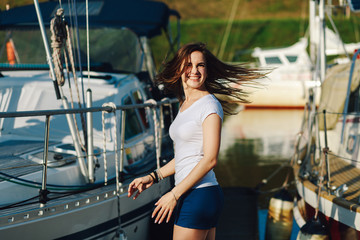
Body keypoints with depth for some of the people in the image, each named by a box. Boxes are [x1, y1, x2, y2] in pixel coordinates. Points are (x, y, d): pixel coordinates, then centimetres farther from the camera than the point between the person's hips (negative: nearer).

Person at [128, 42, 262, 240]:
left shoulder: (209, 105, -11)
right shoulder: (185, 105, 16)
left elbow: (210, 159, -18)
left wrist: (174, 194, -17)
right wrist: (152, 177, 16)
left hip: (200, 196, -9)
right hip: (190, 195, 9)